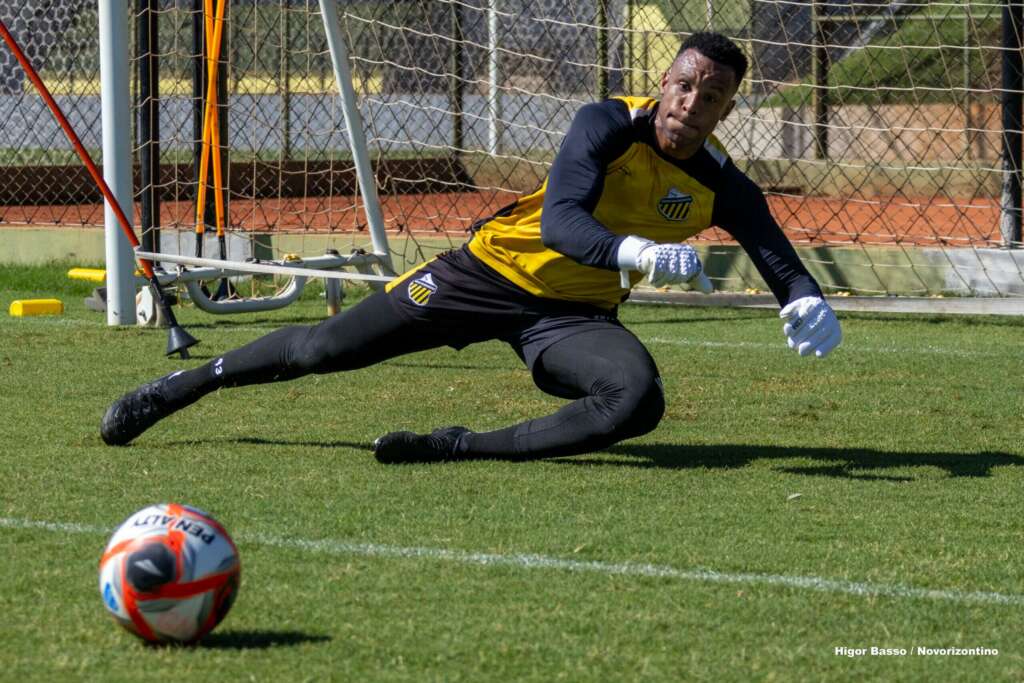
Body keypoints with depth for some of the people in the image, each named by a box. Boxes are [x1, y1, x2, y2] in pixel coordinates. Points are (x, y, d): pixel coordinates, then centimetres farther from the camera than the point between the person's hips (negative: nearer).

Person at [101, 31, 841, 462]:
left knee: (638, 401, -31)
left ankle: (458, 447, -23)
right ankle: (183, 385, 24)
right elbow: (560, 221, -33)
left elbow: (781, 261, -5)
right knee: (323, 349, -1)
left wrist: (809, 305, -29)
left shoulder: (721, 185, -8)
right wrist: (639, 252, -51)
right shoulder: (608, 125, -19)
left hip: (576, 313, 2)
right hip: (498, 268, -2)